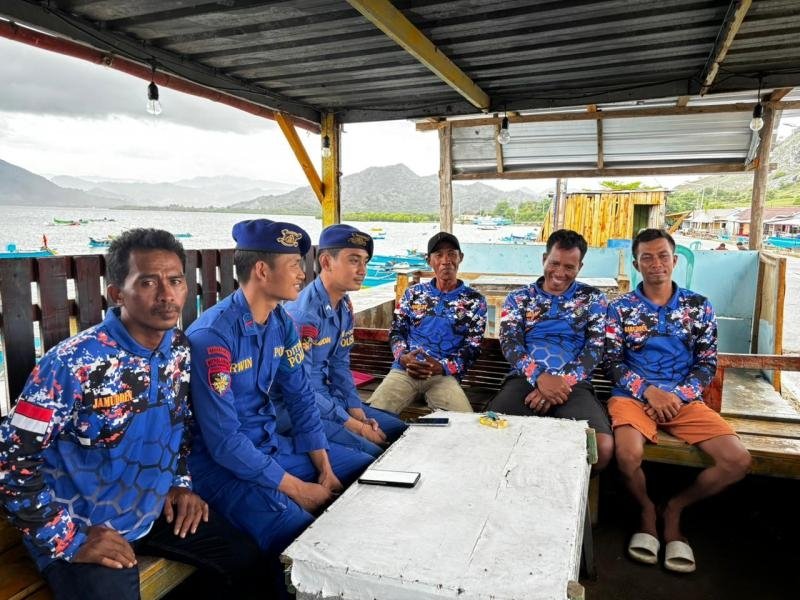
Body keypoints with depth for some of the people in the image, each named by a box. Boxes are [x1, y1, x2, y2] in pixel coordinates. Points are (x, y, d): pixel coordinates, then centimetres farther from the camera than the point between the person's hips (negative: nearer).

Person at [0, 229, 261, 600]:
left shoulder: (180, 350, -5)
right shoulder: (73, 364, -24)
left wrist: (181, 482, 5)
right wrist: (70, 540, -18)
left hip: (155, 512, 6)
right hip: (82, 530, -5)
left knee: (246, 557, 6)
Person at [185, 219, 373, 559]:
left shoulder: (281, 323, 0)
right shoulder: (212, 335, -24)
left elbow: (300, 397, 5)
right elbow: (224, 441, -24)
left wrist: (325, 468, -4)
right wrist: (296, 489, -19)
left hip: (272, 445, 8)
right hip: (221, 463, -7)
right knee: (299, 533, -29)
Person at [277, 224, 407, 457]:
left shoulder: (345, 306, 4)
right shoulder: (303, 314, -25)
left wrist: (358, 413, -1)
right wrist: (354, 426, -18)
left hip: (328, 397, 9)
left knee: (399, 431, 9)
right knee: (371, 453, -22)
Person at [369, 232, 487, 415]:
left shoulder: (474, 301, 9)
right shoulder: (413, 293, 16)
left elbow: (472, 348, 4)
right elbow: (396, 331, 14)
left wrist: (442, 367, -14)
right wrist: (403, 357, -9)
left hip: (445, 375, -1)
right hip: (404, 370, 1)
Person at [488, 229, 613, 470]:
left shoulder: (593, 298, 16)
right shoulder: (519, 298, 16)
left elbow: (595, 348, 4)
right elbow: (510, 344, 2)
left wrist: (562, 382, -14)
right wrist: (540, 377, -18)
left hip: (573, 384, 0)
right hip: (526, 379, 0)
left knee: (602, 447, -30)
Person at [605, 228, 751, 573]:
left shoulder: (699, 307, 9)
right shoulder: (621, 308, 4)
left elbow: (707, 364, 5)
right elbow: (613, 363, 0)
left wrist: (677, 395, -11)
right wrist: (649, 391, -15)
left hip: (684, 399, 3)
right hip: (634, 395, -2)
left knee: (738, 461, -17)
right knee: (628, 455, -31)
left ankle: (675, 508, 10)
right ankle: (647, 511, 5)